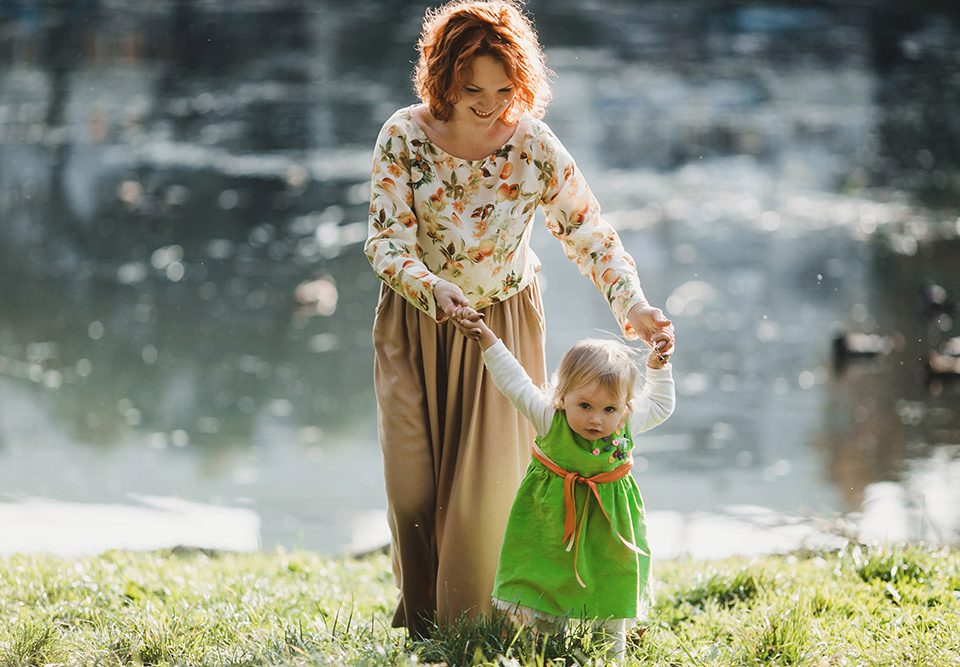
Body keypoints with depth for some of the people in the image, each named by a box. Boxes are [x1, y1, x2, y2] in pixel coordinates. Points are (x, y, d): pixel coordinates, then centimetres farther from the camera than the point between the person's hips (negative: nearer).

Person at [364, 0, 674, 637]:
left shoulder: (534, 147, -17)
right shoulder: (404, 137, -17)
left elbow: (591, 236, -14)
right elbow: (386, 241, -19)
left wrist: (636, 309, -28)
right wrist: (432, 289, -39)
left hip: (503, 324, 0)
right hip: (415, 325, 1)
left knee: (491, 481, -1)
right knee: (415, 479, 2)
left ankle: (486, 624, 17)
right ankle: (423, 621, 18)